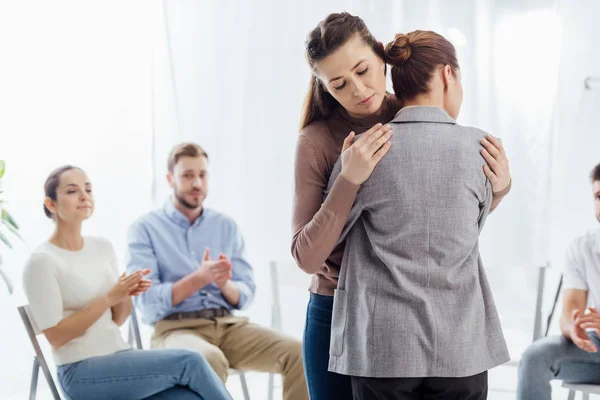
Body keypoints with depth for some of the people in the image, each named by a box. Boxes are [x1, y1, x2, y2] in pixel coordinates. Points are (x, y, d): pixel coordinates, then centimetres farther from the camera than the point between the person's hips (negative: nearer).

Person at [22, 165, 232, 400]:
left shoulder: (103, 247, 9)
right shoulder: (42, 262, -11)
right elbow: (55, 336, -14)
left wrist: (127, 294, -8)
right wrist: (108, 298, -18)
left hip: (119, 358, 6)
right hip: (82, 373, -6)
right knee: (188, 362, -21)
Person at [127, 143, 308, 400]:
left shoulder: (226, 226, 14)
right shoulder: (146, 228, 2)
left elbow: (245, 294, 9)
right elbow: (147, 302, -9)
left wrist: (225, 284, -14)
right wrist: (199, 278, -20)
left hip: (227, 324, 4)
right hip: (175, 327, -4)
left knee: (297, 352, -20)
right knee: (211, 360, -39)